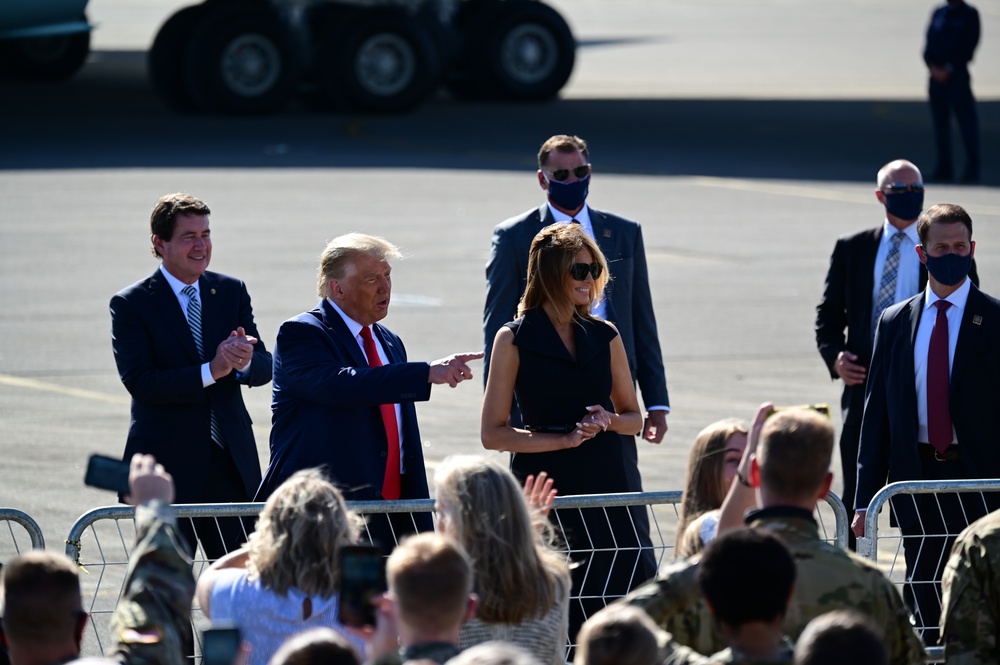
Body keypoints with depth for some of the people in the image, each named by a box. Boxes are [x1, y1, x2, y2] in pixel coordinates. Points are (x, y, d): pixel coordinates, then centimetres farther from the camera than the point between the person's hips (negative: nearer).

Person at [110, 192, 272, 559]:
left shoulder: (232, 292, 10)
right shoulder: (131, 304, -4)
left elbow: (264, 367, 5)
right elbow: (139, 381, -15)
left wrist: (244, 361, -20)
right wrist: (210, 371, -25)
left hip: (231, 462, 4)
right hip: (165, 467, -3)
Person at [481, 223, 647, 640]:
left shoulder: (605, 338, 10)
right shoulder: (515, 340, 0)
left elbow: (633, 418, 19)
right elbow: (492, 433, -3)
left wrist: (607, 420, -3)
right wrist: (564, 439, -10)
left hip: (604, 485, 3)